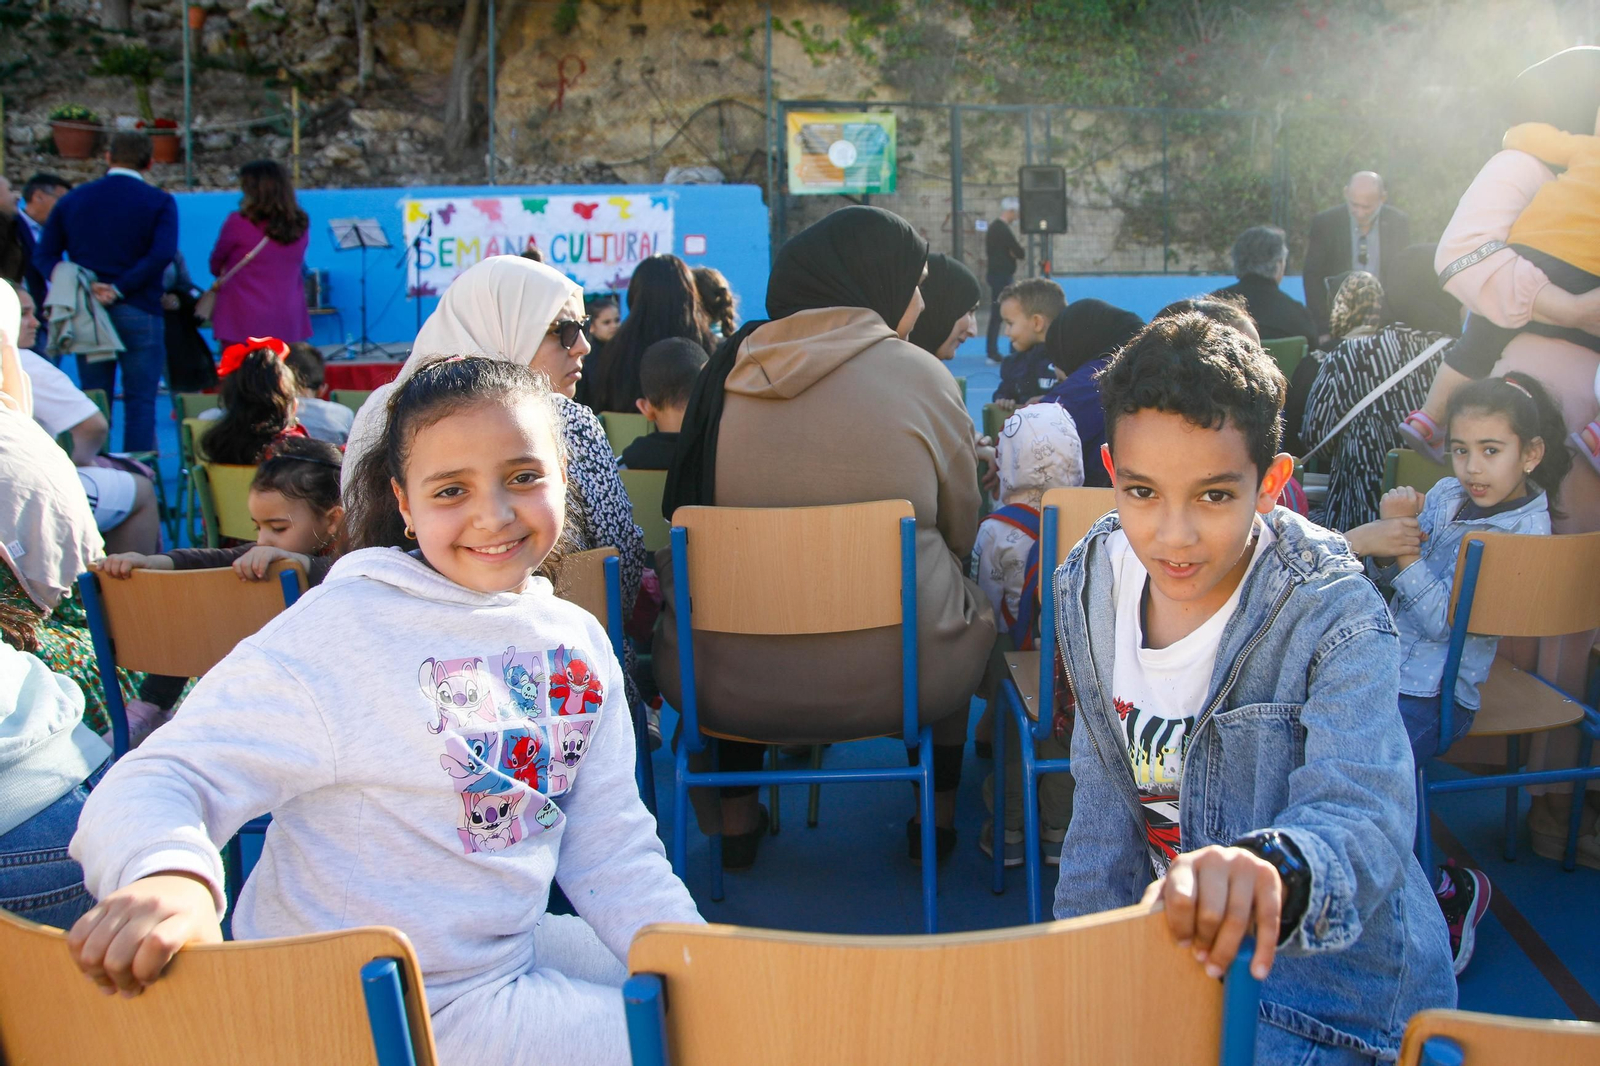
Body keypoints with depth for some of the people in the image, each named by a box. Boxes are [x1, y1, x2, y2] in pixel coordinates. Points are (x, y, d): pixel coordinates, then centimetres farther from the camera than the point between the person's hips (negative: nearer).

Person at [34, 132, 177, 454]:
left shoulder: (73, 199, 10)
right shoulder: (160, 202, -2)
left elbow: (44, 255, 5)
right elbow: (162, 254, -18)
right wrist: (120, 289, -15)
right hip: (139, 313, -4)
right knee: (140, 401, 0)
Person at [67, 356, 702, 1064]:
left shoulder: (579, 642, 1)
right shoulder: (337, 631, -19)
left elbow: (614, 851, 5)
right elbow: (158, 779, -23)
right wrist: (168, 872, -45)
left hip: (517, 949, 7)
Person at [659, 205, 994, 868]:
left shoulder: (728, 367, 1)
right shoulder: (919, 375, -8)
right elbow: (960, 532, 4)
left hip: (725, 687, 3)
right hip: (889, 678, -2)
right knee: (970, 611, 29)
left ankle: (737, 821, 41)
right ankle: (938, 819, 40)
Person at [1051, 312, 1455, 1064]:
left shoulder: (1334, 619, -20)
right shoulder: (1094, 586, -4)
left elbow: (1362, 818, -34)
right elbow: (1105, 798, 5)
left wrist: (1270, 868, -56)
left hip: (1323, 974, -5)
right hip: (1166, 938, 5)